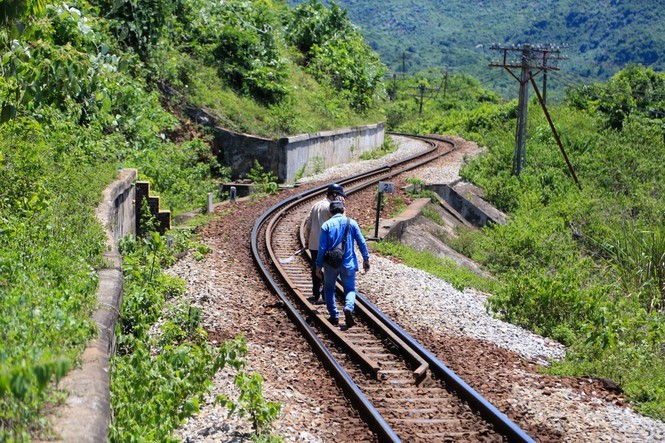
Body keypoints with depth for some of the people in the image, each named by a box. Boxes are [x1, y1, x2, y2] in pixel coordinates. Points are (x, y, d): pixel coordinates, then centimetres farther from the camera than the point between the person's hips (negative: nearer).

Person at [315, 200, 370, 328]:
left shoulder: (326, 225, -4)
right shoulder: (352, 223, 0)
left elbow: (322, 248, -5)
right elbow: (362, 243, 2)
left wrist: (319, 266, 2)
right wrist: (366, 259, 13)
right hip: (348, 264, 1)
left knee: (329, 289, 17)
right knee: (350, 289, 10)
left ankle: (334, 316, 12)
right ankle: (348, 308, -19)